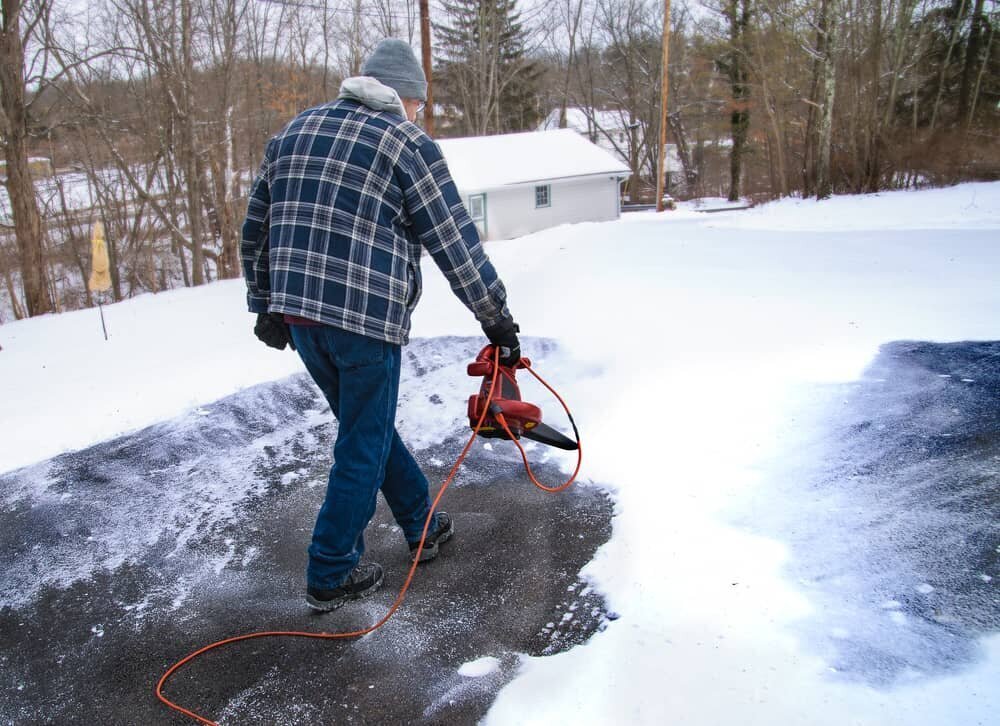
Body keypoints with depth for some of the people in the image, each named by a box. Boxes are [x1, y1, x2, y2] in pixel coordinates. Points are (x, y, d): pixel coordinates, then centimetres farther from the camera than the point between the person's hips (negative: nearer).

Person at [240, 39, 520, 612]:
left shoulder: (296, 130, 16)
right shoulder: (409, 143, -2)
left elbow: (257, 230, 18)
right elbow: (457, 245, -5)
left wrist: (267, 306, 26)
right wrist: (498, 320, 4)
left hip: (298, 314, 7)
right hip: (367, 319, -6)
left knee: (369, 424, 21)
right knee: (363, 446, 8)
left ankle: (423, 524, 36)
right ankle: (331, 575, 19)